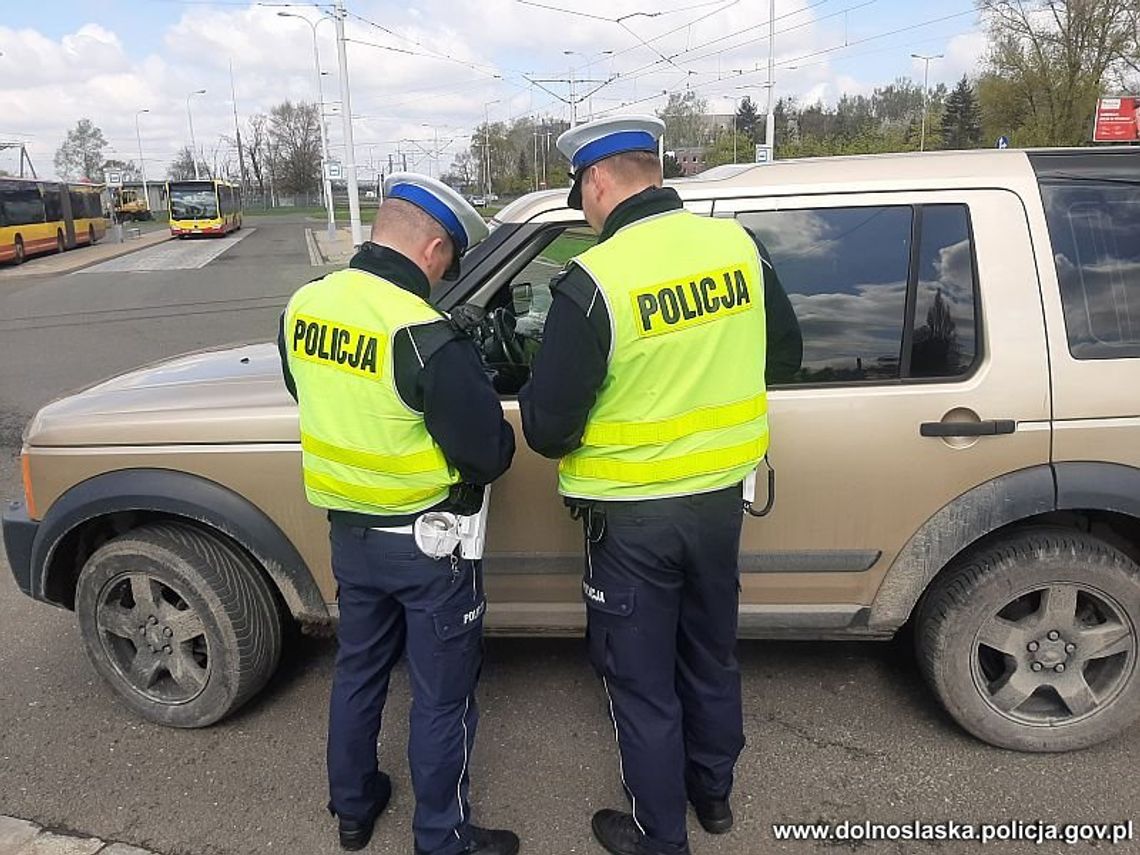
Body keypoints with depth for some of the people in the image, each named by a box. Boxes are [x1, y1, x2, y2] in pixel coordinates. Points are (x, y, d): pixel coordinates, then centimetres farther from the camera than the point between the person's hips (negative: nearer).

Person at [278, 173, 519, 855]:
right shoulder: (427, 335, -27)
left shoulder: (303, 306, -5)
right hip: (428, 540, -7)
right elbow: (490, 451, -21)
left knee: (358, 669, 25)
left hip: (350, 530, 7)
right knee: (442, 697, 11)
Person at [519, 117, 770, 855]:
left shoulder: (594, 280, -22)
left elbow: (548, 428, -17)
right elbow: (778, 353, 12)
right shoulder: (739, 246, -4)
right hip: (720, 497, 6)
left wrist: (536, 397, 6)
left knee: (642, 683, 14)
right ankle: (713, 792, 47)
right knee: (712, 656, 25)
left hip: (633, 516, -6)